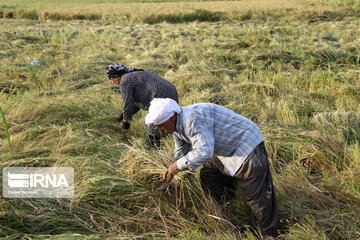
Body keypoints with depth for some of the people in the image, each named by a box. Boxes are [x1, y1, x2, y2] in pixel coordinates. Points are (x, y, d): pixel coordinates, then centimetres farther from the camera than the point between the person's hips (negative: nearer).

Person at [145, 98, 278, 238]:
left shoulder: (193, 119, -33)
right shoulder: (177, 124, 1)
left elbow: (204, 151, -39)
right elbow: (181, 150, 18)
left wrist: (179, 165, -29)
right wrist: (172, 170, 16)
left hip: (247, 144, -10)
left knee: (257, 194, -8)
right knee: (208, 176, 15)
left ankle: (268, 234, 9)